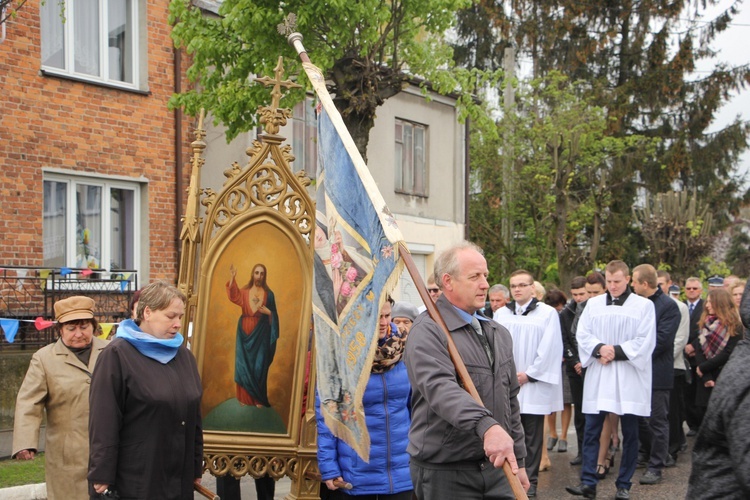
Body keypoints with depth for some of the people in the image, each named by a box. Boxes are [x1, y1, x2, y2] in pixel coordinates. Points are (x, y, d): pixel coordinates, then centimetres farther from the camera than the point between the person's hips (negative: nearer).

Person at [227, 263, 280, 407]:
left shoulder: (268, 294, 3)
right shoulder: (244, 291, 3)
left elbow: (273, 315, 8)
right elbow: (233, 295, -20)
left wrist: (268, 312, -14)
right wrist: (233, 277, -29)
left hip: (261, 333, -1)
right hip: (245, 331, 1)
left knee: (259, 364, 2)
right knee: (244, 363, 3)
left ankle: (259, 398, 9)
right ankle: (245, 397, 11)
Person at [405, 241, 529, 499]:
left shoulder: (499, 334, 16)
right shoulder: (427, 331, -12)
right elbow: (440, 388, -29)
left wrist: (518, 461, 20)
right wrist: (485, 425, -42)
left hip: (497, 466, 7)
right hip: (445, 473, -7)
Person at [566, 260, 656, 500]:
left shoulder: (644, 305, 1)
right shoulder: (593, 304, 9)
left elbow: (645, 342, -5)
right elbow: (582, 334, 4)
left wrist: (616, 351, -13)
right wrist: (599, 348, -14)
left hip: (629, 379, -2)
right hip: (597, 377, 2)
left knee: (630, 434, 4)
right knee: (591, 431, 0)